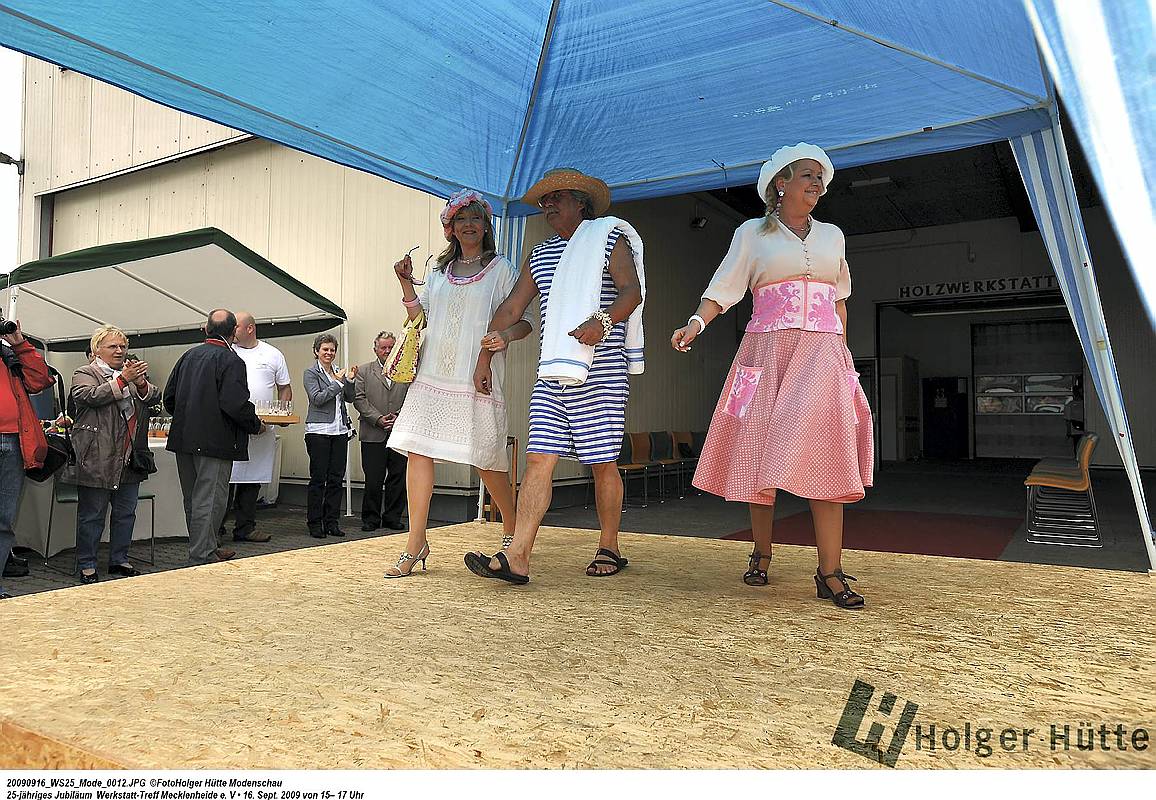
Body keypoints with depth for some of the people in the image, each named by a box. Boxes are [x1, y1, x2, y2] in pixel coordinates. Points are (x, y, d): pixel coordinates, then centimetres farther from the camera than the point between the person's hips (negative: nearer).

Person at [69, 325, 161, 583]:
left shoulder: (133, 371, 16)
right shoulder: (84, 374, 0)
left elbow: (154, 397, 5)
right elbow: (92, 396, -18)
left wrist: (141, 384, -14)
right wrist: (122, 380, -25)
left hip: (130, 458, 6)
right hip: (97, 458, -5)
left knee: (126, 513, 13)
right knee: (92, 515, 4)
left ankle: (119, 560, 26)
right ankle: (86, 565, 15)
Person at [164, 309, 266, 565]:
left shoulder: (188, 355, 9)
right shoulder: (231, 361, -13)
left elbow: (169, 398, 13)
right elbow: (236, 405, -21)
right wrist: (257, 425, -5)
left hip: (184, 439, 8)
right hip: (215, 443, -8)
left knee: (193, 499, 17)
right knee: (210, 500, -1)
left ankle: (208, 548, 31)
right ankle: (201, 558, 3)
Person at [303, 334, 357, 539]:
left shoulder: (338, 372, 16)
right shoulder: (311, 373, -1)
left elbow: (349, 398, 13)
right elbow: (317, 398, -12)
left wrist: (349, 380, -3)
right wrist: (337, 383, -13)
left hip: (340, 430, 6)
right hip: (319, 431, -6)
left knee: (336, 478, 6)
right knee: (318, 479, -2)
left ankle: (331, 522, 13)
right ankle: (315, 524, 5)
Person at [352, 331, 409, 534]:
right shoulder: (363, 371, 10)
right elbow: (359, 399, 1)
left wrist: (399, 418, -9)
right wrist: (378, 419, -10)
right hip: (373, 435, -1)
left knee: (398, 477, 4)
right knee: (373, 479, 1)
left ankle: (393, 517, 15)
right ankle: (371, 519, 12)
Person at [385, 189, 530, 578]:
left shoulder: (501, 269, 6)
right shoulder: (439, 271, 19)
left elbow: (523, 321, 0)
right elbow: (419, 317, 23)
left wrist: (504, 336, -21)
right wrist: (406, 283, 8)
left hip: (478, 381, -4)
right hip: (433, 377, 4)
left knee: (488, 461, 1)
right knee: (418, 452, -6)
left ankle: (512, 531, 24)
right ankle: (416, 545, 1)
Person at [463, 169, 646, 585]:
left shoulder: (610, 237, 6)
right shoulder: (540, 255, 22)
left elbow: (632, 290, -7)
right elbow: (510, 308, 22)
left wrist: (603, 320, -26)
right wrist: (485, 357, 17)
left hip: (601, 374, -5)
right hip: (551, 375, 5)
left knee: (602, 464, 1)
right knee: (538, 459, -5)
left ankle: (609, 550, 16)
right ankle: (517, 557, -8)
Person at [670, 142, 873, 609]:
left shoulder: (831, 236, 19)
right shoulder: (752, 233, 9)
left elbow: (839, 300, 22)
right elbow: (725, 288, -1)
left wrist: (842, 352, 16)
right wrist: (697, 323, -19)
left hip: (822, 353, 2)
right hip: (767, 350, -2)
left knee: (826, 455, -10)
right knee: (761, 453, -2)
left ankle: (830, 574, -11)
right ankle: (761, 553, 16)